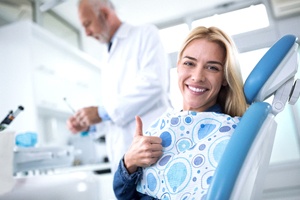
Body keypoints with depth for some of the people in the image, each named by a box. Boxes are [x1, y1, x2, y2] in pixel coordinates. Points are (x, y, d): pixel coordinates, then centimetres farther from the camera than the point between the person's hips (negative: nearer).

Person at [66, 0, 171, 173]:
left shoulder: (146, 34, 1)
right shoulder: (111, 59, 23)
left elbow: (153, 83, -16)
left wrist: (102, 112, -13)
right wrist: (89, 123, 8)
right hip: (123, 153, 7)